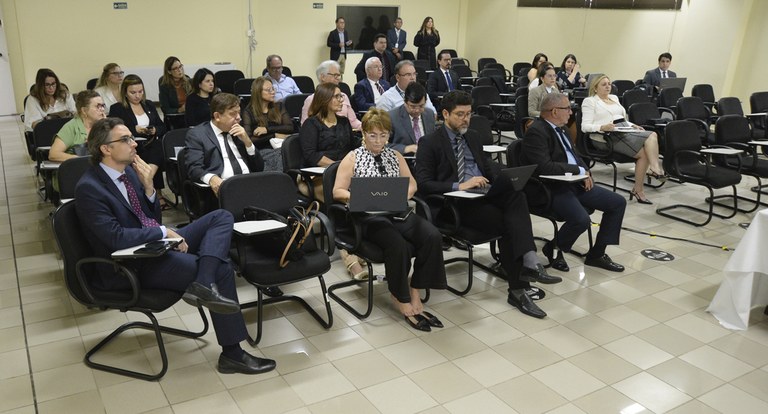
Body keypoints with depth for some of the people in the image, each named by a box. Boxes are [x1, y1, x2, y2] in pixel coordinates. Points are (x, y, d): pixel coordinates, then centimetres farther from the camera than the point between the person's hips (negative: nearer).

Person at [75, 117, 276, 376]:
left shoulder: (129, 170, 8)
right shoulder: (89, 188, -15)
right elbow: (116, 238, -24)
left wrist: (149, 187, -4)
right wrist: (165, 232, -15)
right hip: (135, 265, -8)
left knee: (222, 217, -3)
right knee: (222, 270, -18)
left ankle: (203, 285, -25)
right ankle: (232, 354, -8)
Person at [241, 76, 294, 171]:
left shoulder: (278, 107, 20)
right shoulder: (248, 112, 7)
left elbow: (290, 128, 6)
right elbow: (249, 139, -4)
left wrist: (268, 129, -5)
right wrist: (274, 135, -5)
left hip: (280, 147, 4)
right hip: (261, 150, -4)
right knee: (279, 156, -35)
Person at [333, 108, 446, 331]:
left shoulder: (395, 155, 21)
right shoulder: (352, 158, 9)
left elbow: (411, 183, 21)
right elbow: (337, 191, 4)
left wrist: (405, 195, -2)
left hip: (398, 213, 5)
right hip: (369, 217, -4)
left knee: (432, 236, -25)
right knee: (399, 245, -34)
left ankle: (414, 293, -15)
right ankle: (402, 299, -13)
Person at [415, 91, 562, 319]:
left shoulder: (472, 137, 20)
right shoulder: (430, 143, -1)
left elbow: (487, 166, 22)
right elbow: (423, 184, -10)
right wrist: (459, 186, -22)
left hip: (484, 194, 6)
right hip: (456, 203, -5)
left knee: (516, 196, -28)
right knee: (509, 221, -27)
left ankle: (529, 263, -37)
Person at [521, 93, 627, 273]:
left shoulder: (561, 128, 13)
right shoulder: (536, 132, -16)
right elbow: (544, 167, -26)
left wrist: (586, 173, 1)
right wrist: (579, 170, -17)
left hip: (575, 183, 10)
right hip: (551, 188, -10)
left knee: (618, 202, 4)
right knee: (582, 219, -31)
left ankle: (597, 254, 11)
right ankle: (553, 249, -1)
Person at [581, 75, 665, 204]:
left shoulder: (614, 98, 26)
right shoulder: (589, 101, 4)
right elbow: (585, 126, -8)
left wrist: (632, 125, 7)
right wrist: (602, 127, -24)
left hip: (625, 130, 7)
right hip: (608, 136, -7)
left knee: (652, 135, -22)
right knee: (643, 152, -26)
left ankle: (655, 168, -26)